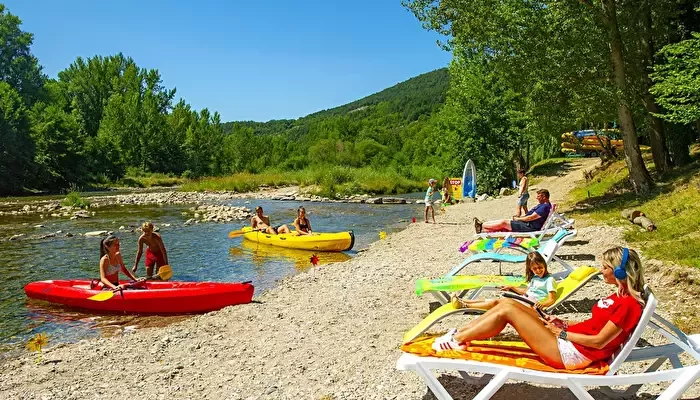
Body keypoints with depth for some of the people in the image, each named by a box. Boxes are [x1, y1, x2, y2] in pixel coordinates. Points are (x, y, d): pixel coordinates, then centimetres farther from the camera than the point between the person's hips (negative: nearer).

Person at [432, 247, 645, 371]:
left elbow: (599, 341, -17)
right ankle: (458, 334, 3)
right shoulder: (619, 296, 15)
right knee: (507, 302, -1)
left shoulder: (629, 304, -15)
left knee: (507, 311, -15)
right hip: (567, 341, 10)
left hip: (571, 353, -10)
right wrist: (563, 324, 8)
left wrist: (563, 333, -10)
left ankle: (455, 340, -4)